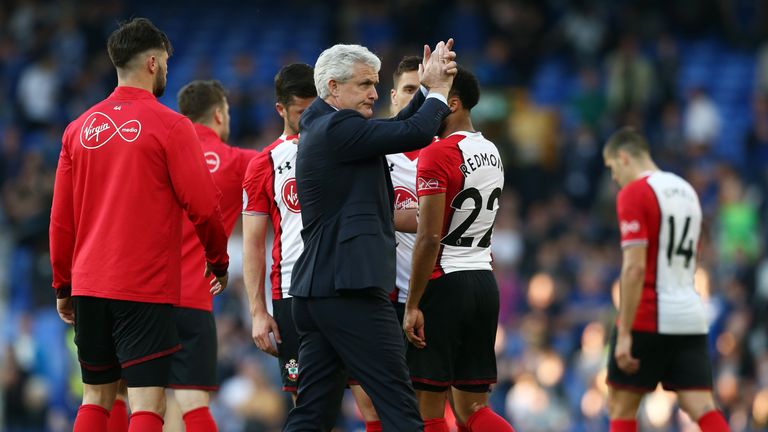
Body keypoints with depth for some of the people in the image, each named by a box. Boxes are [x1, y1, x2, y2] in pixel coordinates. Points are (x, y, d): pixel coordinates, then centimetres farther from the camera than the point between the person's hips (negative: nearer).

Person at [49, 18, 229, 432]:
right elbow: (203, 206, -8)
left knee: (95, 398, 14)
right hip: (145, 288, -5)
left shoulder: (79, 129, 8)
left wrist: (62, 286, 20)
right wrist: (219, 262, 9)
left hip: (88, 286, 5)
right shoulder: (169, 126, -7)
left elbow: (60, 218, 11)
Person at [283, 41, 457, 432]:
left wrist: (427, 91, 13)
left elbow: (394, 132, 23)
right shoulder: (337, 128, -11)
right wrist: (437, 90, 1)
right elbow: (416, 133, -16)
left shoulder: (319, 129, 18)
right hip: (349, 287, -10)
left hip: (314, 287, 10)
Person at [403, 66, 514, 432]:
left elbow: (430, 237, -18)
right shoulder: (491, 152, 13)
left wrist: (413, 304, -15)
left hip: (445, 283, -8)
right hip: (484, 282, 8)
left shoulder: (437, 154, -13)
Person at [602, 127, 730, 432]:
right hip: (690, 317, 7)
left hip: (647, 318, -7)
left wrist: (624, 333, -18)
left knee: (621, 407, 6)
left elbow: (634, 268, -18)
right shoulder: (686, 191, 16)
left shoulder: (634, 193, -10)